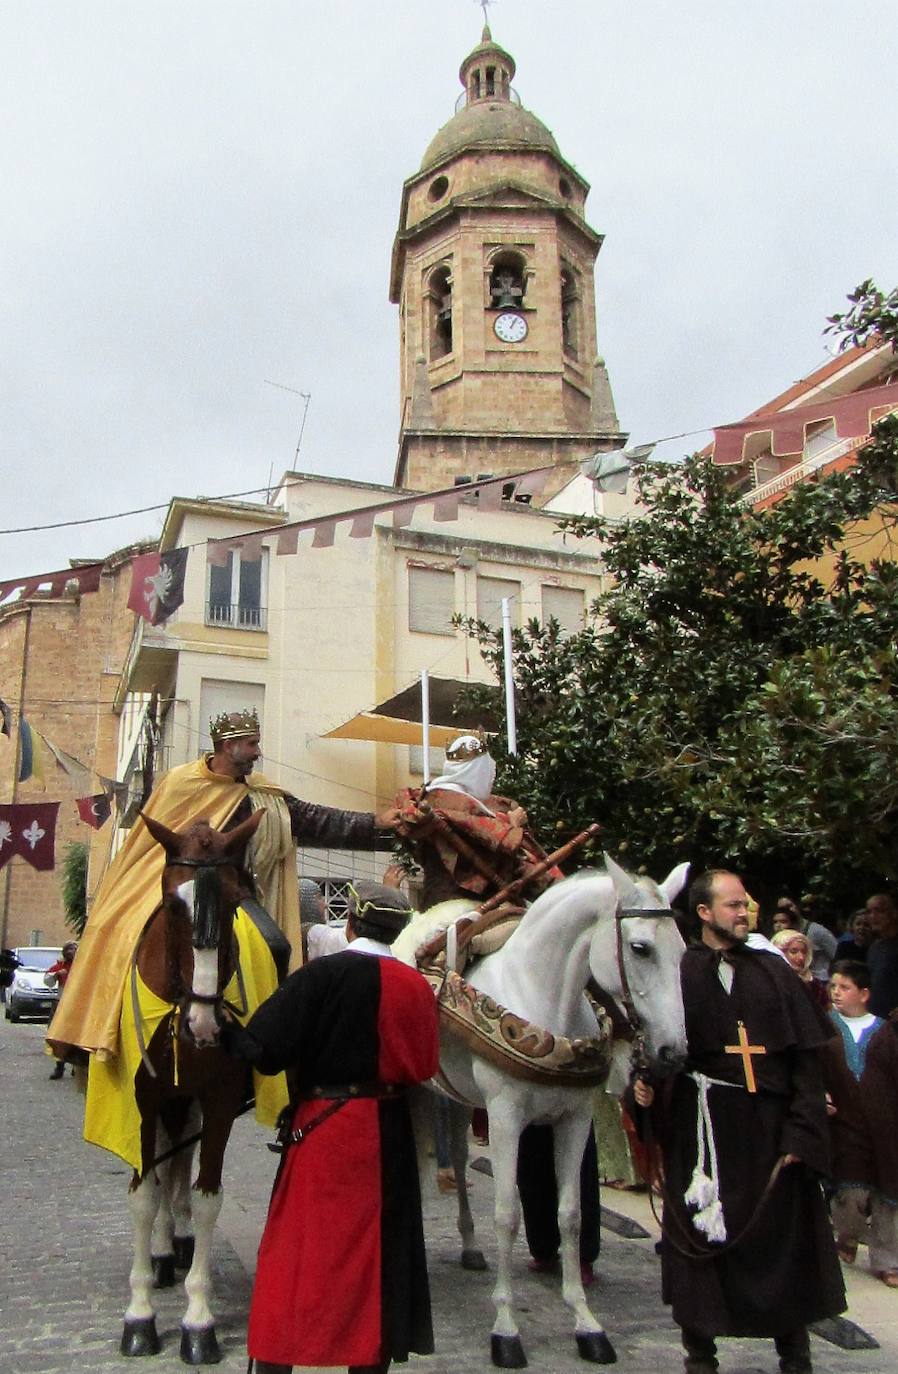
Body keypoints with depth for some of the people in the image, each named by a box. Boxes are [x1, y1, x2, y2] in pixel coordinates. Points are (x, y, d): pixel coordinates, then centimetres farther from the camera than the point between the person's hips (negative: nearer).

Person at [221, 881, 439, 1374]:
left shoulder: (324, 974, -15)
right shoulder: (415, 985, 2)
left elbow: (267, 1051, -18)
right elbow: (421, 1063, 11)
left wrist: (225, 1028, -1)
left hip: (324, 1130, -5)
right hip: (389, 1131, 5)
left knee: (295, 1247, 7)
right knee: (376, 1251, 17)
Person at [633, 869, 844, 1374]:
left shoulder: (774, 972, 6)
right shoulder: (677, 973, -2)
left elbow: (805, 1059, 3)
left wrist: (801, 1133, -5)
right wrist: (645, 1086, -16)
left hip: (769, 1130, 2)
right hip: (701, 1131, -2)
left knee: (785, 1237, 9)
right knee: (702, 1239, 6)